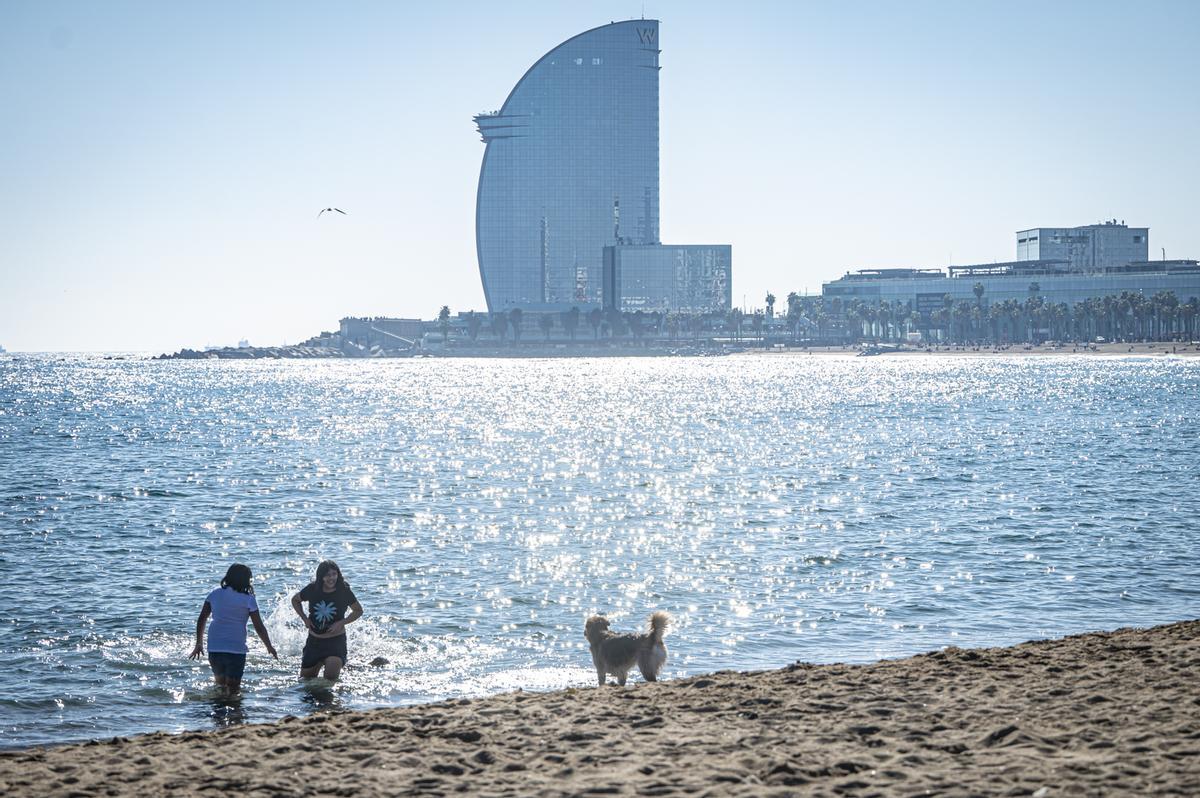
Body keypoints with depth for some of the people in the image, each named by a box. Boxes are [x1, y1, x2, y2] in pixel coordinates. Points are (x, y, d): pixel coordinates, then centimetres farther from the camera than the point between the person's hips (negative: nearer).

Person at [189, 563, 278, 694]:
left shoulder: (215, 594, 8)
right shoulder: (248, 599, -4)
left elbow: (201, 620, 12)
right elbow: (259, 627, -2)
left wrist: (199, 644, 23)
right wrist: (269, 647, 12)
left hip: (214, 648, 4)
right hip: (236, 649, -4)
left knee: (220, 682, 22)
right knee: (233, 687, -1)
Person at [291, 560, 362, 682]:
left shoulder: (344, 591, -10)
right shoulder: (313, 589, -5)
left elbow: (358, 611, 1)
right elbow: (295, 600, 13)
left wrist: (341, 623, -13)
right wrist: (304, 618, 0)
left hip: (336, 640, -3)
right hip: (314, 640, 3)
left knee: (331, 677, -23)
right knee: (305, 679, 12)